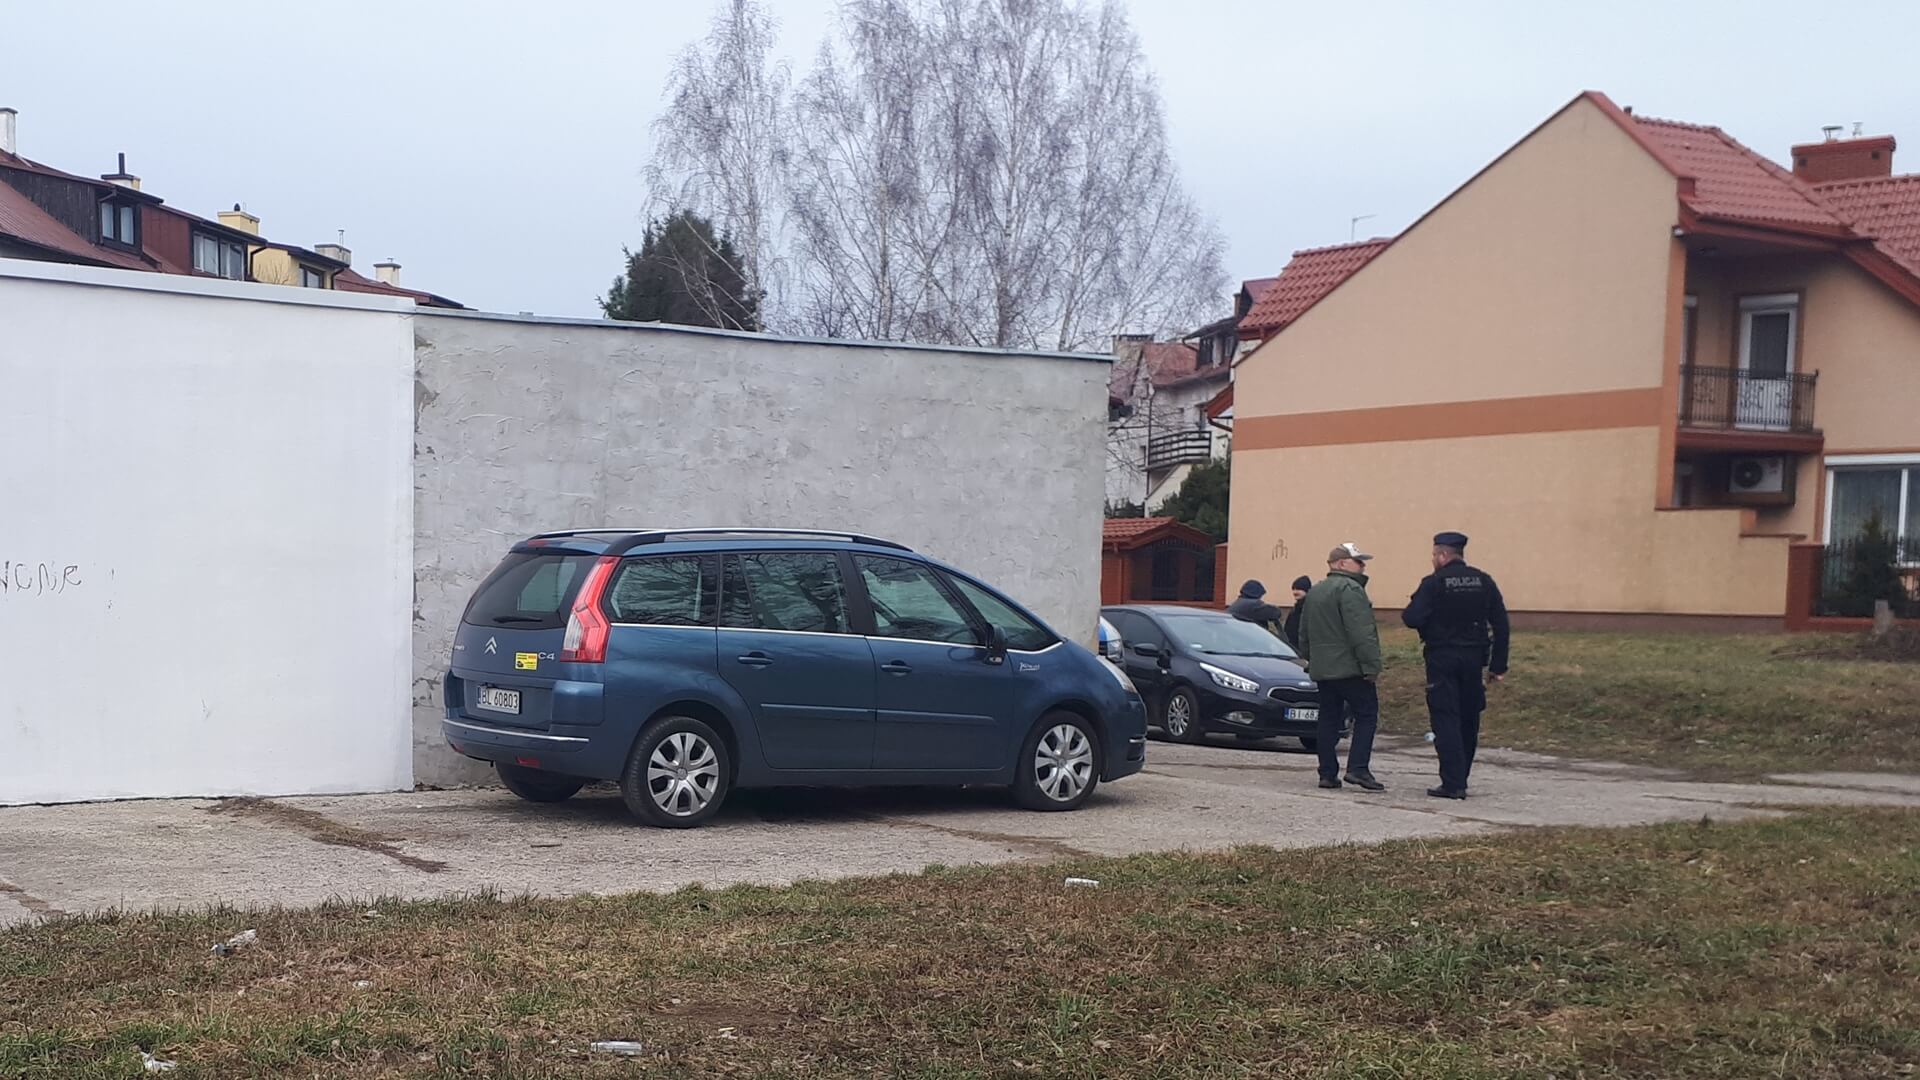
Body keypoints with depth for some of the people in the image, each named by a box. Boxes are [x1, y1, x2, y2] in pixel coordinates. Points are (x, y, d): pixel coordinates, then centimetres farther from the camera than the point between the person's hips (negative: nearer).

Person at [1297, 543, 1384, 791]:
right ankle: (1358, 768, -12)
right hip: (1349, 668, -8)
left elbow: (1304, 634, 23)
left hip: (1321, 669, 8)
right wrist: (1371, 666, -18)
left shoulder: (1315, 592, 18)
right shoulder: (1350, 589, -12)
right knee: (1366, 715, -3)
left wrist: (1311, 660, 27)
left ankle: (1328, 773, 9)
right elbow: (1361, 633, -19)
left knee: (1328, 719, 10)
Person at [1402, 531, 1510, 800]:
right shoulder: (1484, 581, 5)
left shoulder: (1434, 583, -10)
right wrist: (1498, 665, 7)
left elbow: (1412, 618, -19)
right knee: (1468, 721, 14)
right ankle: (1460, 779, 22)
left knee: (1445, 720, -2)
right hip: (1473, 658, 5)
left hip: (1442, 659, -5)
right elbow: (1501, 624, 3)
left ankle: (1453, 783, -8)